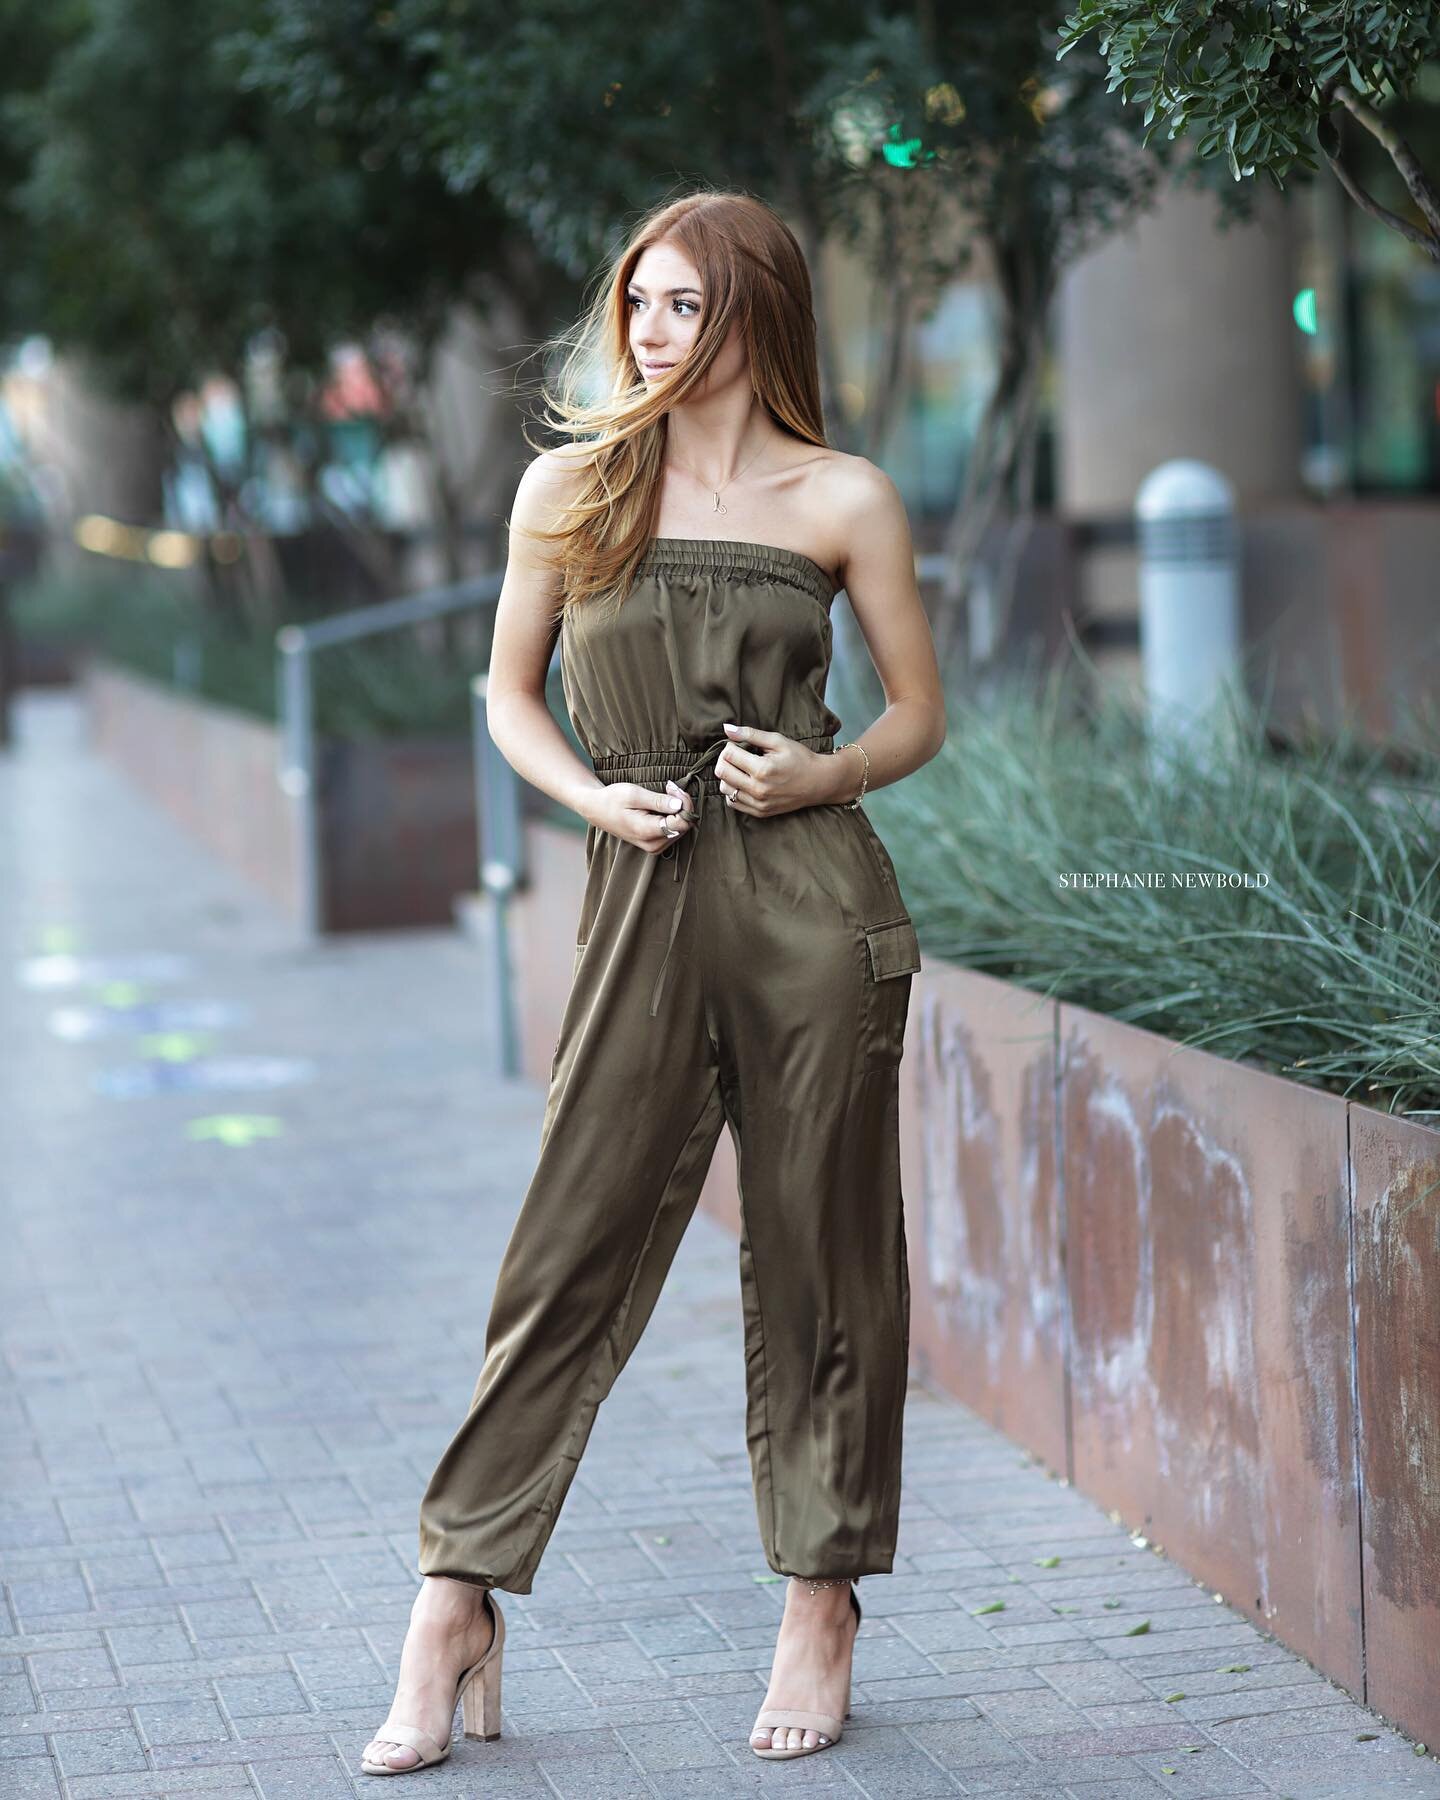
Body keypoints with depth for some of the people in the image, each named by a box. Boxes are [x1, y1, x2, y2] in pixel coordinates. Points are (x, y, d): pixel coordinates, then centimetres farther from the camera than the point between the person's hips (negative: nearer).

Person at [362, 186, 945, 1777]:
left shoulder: (842, 500, 4)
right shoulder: (570, 486, 8)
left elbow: (919, 713, 10)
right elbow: (510, 692, 15)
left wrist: (818, 776, -9)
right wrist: (595, 796, -3)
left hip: (813, 900, -1)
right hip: (645, 902, 1)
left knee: (819, 1253, 5)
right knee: (572, 1250, -1)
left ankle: (822, 1607, 17)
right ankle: (454, 1617, 5)